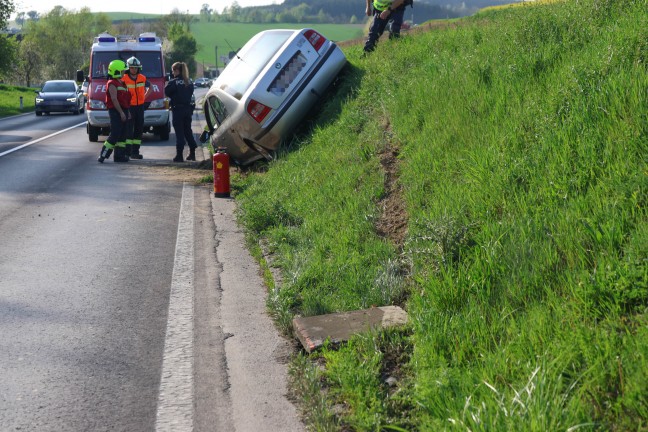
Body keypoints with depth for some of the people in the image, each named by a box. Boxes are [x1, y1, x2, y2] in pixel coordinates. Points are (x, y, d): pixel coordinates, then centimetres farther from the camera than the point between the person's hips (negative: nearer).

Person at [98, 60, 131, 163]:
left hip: (122, 111, 10)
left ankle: (119, 155, 13)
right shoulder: (112, 84, -11)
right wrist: (121, 112, -22)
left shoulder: (121, 83, 19)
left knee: (123, 134, 9)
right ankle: (103, 155, -9)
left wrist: (127, 111, 19)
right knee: (115, 134, -12)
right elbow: (114, 99, -19)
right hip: (116, 112, -10)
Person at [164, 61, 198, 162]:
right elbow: (191, 94, 12)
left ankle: (179, 155, -3)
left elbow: (167, 92, -7)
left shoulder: (173, 82, -12)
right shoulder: (189, 82, 7)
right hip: (188, 109, 6)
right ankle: (192, 153, 17)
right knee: (188, 131, 15)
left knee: (179, 132, -3)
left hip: (178, 110, -6)